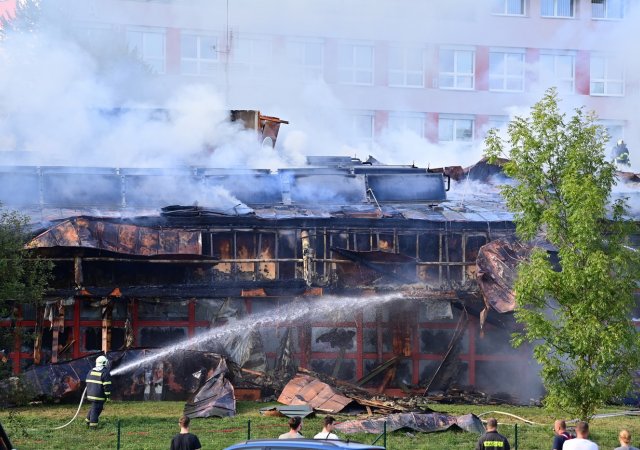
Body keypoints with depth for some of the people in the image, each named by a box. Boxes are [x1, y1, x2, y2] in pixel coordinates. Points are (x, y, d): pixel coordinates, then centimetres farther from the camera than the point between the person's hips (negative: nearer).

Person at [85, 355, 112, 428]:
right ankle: (93, 424, -1)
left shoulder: (91, 371, 11)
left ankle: (88, 421, 26)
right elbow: (107, 386, -14)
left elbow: (88, 383, 17)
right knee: (96, 409, -2)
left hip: (90, 394, 7)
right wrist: (108, 396, -9)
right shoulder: (105, 372, -11)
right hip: (99, 395, -7)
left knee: (94, 407, 22)